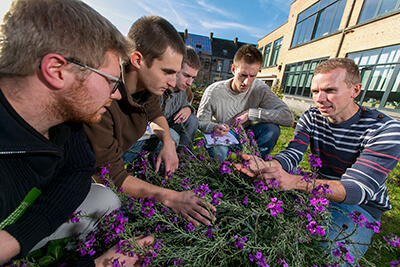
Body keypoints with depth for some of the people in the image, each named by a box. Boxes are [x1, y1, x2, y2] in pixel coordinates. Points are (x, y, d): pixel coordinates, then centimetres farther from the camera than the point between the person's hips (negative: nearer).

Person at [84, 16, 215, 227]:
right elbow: (111, 176, -33)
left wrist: (167, 142, -14)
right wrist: (170, 197, -37)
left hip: (122, 148, 6)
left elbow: (155, 114, 5)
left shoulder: (148, 83, -18)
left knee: (172, 136, 5)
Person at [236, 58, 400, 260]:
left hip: (360, 206, -4)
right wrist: (266, 166, -43)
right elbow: (292, 154, -18)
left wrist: (293, 181, -48)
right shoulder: (311, 118, -5)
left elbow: (359, 188, -30)